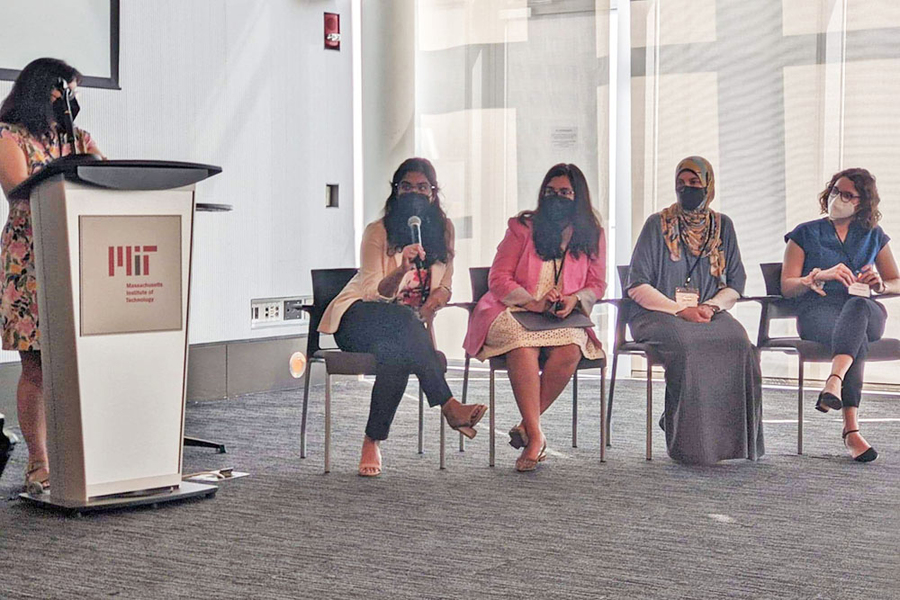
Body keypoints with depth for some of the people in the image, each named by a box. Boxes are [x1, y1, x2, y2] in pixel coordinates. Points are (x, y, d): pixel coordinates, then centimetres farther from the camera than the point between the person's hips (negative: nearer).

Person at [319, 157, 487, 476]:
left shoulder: (443, 229, 7)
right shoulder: (378, 231, -7)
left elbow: (446, 280, 16)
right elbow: (375, 293, -15)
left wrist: (440, 292, -9)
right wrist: (401, 270, -36)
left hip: (403, 330, 4)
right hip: (359, 321, -4)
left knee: (396, 356, -36)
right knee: (403, 318, -40)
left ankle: (373, 443, -32)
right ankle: (449, 406, -42)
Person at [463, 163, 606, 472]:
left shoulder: (592, 234, 12)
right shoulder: (522, 227, 6)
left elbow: (597, 284, 13)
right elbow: (498, 279, 1)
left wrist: (573, 300, -11)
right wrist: (534, 303, -15)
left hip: (565, 319, 2)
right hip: (512, 313, -2)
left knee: (570, 349, -34)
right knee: (524, 345, -37)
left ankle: (526, 424, -23)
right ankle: (536, 435, -38)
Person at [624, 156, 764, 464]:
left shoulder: (722, 226, 13)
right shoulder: (658, 225, 3)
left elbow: (735, 285, 13)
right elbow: (637, 287, -3)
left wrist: (711, 306, -8)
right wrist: (681, 310, -14)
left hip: (709, 314, 3)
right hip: (658, 314, -3)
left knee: (738, 341, -29)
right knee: (688, 341, -36)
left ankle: (733, 438, -21)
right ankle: (690, 442, -27)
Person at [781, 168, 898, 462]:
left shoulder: (873, 236, 22)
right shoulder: (805, 234, 15)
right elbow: (787, 286, 5)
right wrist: (820, 276, -15)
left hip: (865, 312, 2)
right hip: (817, 310, -1)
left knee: (857, 306, -40)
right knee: (858, 339, -39)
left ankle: (834, 382, -62)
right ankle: (851, 429, -51)